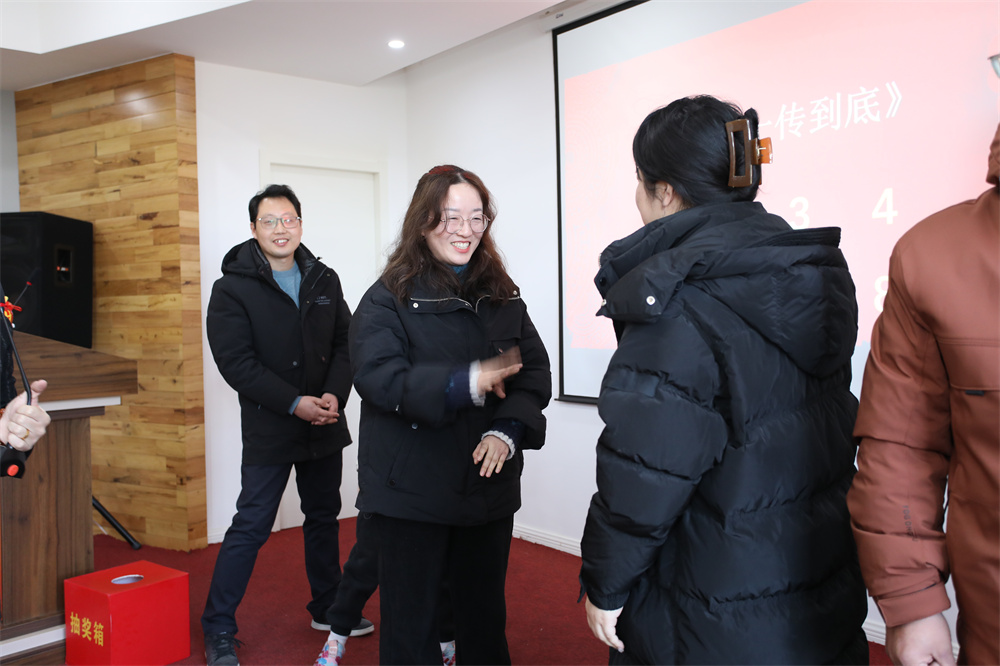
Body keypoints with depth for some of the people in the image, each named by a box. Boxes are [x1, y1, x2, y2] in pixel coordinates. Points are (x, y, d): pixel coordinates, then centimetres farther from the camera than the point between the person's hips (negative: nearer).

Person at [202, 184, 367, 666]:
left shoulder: (325, 281, 7)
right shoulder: (232, 288, -7)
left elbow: (344, 344, 6)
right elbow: (236, 363, -13)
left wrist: (334, 394, -12)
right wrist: (295, 404, -20)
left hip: (325, 426, 5)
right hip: (268, 428, -5)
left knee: (323, 517, 17)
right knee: (250, 527, -2)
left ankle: (328, 608, 35)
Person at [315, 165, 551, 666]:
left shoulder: (503, 296, 9)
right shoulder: (388, 299, -4)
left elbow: (535, 371, 3)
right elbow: (377, 376, -18)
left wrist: (508, 431, -14)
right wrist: (465, 383, -27)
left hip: (488, 486, 4)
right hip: (412, 491, -4)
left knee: (485, 613, 18)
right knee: (411, 624, 10)